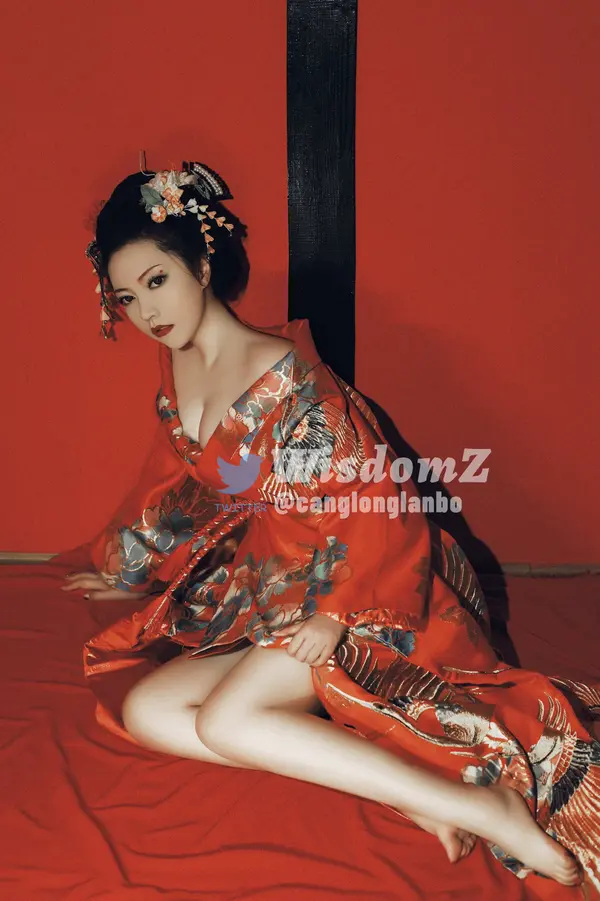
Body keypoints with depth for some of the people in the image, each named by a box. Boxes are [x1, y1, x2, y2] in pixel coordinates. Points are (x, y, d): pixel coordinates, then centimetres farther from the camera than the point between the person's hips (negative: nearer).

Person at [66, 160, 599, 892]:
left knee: (224, 718, -28)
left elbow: (363, 492, -17)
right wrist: (129, 572, 33)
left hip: (337, 589, -8)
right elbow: (172, 484, 23)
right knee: (143, 708, -11)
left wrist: (335, 613, -25)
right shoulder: (175, 365, 7)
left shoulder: (282, 371, -17)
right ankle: (407, 796, -18)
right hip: (259, 592, 8)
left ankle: (483, 807, -24)